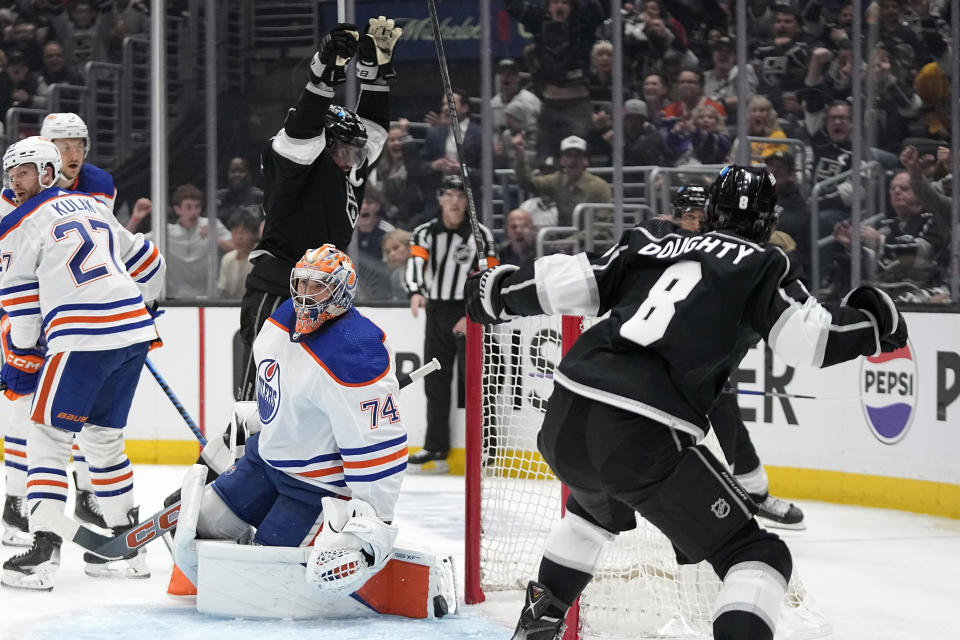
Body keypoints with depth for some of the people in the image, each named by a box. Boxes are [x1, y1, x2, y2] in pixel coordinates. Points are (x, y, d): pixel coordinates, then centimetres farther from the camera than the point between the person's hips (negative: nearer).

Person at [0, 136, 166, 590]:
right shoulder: (92, 207, 21)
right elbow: (145, 260, 30)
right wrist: (138, 307, 46)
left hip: (82, 339, -7)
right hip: (135, 332, 7)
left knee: (48, 434, -1)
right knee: (102, 434, 19)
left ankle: (43, 548, -10)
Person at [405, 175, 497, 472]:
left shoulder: (481, 235, -2)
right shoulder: (425, 233, 6)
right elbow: (416, 262, -11)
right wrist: (416, 292, -31)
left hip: (470, 315, -4)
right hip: (437, 312, 4)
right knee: (435, 382, 6)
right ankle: (436, 448, 12)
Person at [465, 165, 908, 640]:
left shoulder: (650, 243, 19)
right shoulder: (760, 265, 6)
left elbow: (569, 285, 16)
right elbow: (808, 336, -4)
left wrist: (500, 289, 33)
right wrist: (871, 323, 14)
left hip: (564, 421, 6)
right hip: (644, 439, -6)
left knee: (598, 507, 41)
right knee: (757, 556, 2)